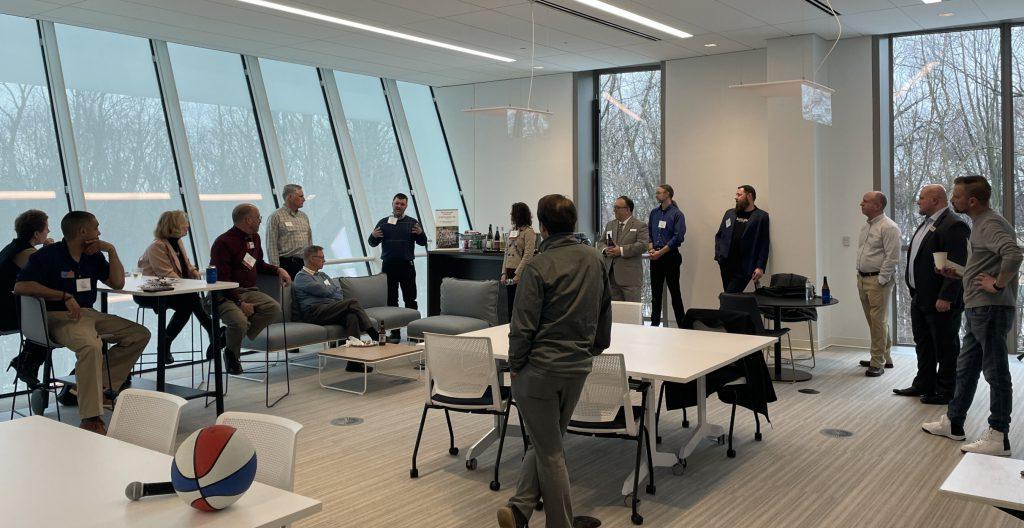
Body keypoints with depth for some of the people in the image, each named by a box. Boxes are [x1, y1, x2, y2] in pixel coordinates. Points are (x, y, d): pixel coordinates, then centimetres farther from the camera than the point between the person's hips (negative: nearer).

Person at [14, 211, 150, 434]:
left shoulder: (93, 256, 13)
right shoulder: (48, 255, -8)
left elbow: (117, 283, 11)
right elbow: (21, 286, -19)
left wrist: (111, 250, 2)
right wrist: (65, 296, -24)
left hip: (89, 314, 8)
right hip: (59, 317, -8)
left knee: (139, 334, -2)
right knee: (91, 345, -37)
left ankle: (103, 385, -2)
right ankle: (90, 419, -36)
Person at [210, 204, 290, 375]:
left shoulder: (254, 238, 14)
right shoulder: (223, 243, -13)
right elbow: (222, 279, -18)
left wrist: (278, 270, 11)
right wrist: (240, 303, -24)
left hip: (248, 291, 8)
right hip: (226, 295, -7)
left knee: (273, 307, -21)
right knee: (240, 321, -33)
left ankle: (229, 339, -10)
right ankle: (231, 354, 1)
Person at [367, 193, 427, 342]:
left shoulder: (412, 222, 6)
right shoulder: (383, 222, 10)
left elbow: (423, 242, 0)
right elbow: (373, 243, 9)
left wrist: (420, 233, -21)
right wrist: (373, 236, -14)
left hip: (406, 266, -1)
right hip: (388, 266, 2)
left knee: (410, 299, 0)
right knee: (391, 300, 4)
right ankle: (394, 332, 10)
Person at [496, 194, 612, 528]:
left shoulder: (539, 266, -15)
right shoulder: (594, 260, 4)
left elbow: (523, 326, -14)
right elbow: (605, 312, 14)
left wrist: (515, 365, -1)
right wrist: (596, 348, 26)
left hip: (539, 368, -5)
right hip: (579, 368, 5)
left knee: (549, 451, 7)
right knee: (546, 443, 18)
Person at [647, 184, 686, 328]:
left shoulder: (677, 214, -6)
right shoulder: (654, 213, 11)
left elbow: (678, 237, -12)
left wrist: (661, 252, -15)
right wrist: (651, 248, -4)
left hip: (670, 256, -5)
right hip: (655, 257, 5)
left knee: (674, 291, -2)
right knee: (655, 291, 9)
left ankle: (681, 324, 4)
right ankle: (655, 323, 17)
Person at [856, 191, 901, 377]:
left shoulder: (888, 227, -14)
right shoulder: (865, 227, 15)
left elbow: (892, 258, -17)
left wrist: (880, 280, -17)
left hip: (878, 281, -9)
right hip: (863, 279, 9)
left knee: (879, 322, -5)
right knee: (874, 321, 14)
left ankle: (878, 363, 1)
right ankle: (885, 358, 25)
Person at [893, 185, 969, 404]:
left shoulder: (954, 226, -17)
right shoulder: (927, 223, 14)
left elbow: (957, 266, -22)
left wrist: (946, 297, -24)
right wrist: (913, 289, 17)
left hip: (941, 301, -10)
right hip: (920, 298, 10)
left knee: (945, 347, 3)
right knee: (923, 345, 19)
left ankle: (946, 392, 14)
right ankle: (924, 385, 31)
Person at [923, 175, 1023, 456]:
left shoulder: (991, 224, -16)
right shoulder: (979, 224, 15)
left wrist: (998, 285, -24)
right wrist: (960, 275, 13)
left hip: (991, 310, -11)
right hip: (978, 310, 11)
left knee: (996, 373, -2)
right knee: (965, 368, 17)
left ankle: (998, 437, 6)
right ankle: (953, 423, 29)